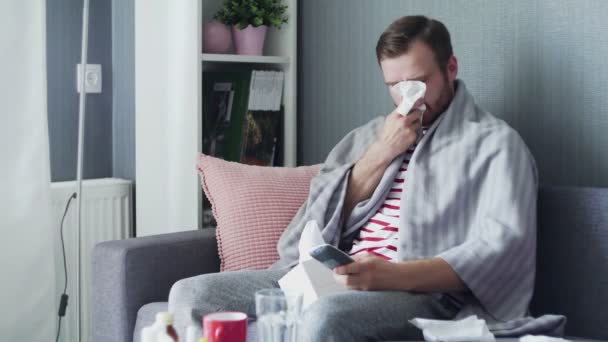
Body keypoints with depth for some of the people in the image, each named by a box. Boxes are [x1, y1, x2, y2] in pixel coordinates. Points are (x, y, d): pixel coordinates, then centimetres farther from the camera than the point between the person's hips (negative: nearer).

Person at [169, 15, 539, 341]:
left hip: (422, 291, -6)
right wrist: (382, 153, 1)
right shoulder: (372, 134, 22)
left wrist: (393, 275, -26)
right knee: (191, 295, -10)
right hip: (332, 277, 7)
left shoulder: (494, 142, 2)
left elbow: (501, 248, -13)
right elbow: (323, 219, 13)